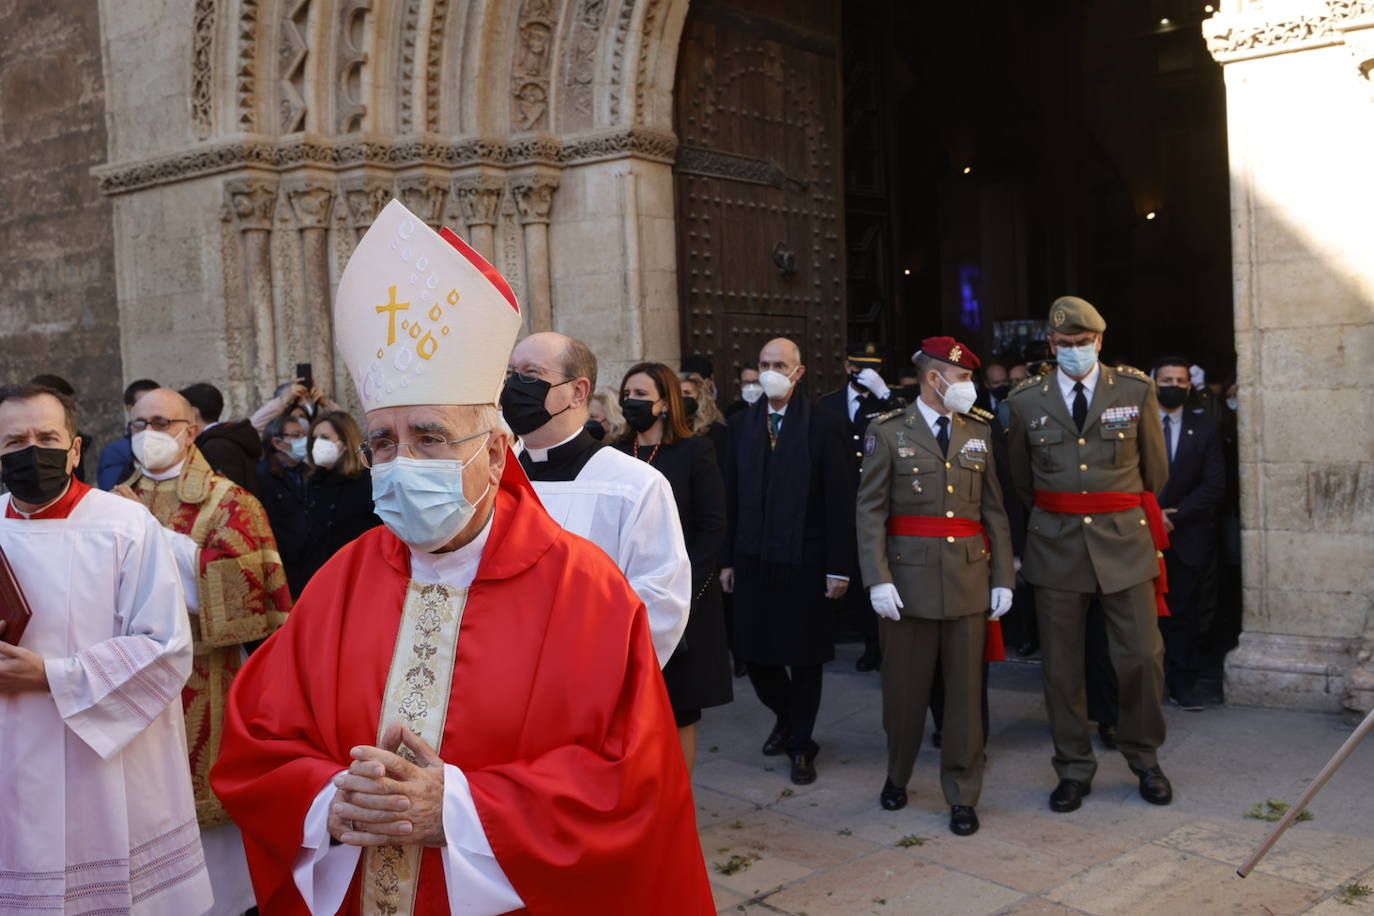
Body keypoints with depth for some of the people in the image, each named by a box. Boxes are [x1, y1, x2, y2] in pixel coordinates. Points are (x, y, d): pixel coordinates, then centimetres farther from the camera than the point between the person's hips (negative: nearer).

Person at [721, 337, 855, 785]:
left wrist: (839, 566, -11)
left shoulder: (823, 424, -6)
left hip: (804, 561, -3)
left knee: (804, 656, 7)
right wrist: (727, 559, 4)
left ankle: (800, 744, 26)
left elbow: (840, 499, -8)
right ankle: (786, 716, 37)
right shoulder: (742, 424, 7)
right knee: (753, 651, 8)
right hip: (753, 560, 4)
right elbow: (732, 496, 7)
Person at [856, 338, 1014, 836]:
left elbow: (994, 511, 9)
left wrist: (1003, 578, 4)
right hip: (909, 576, -2)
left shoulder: (979, 432, 9)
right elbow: (870, 511, -4)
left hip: (969, 576, 3)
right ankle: (897, 776, 31)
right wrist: (877, 579, -13)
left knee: (965, 689, 6)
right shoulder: (888, 432, -1)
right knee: (905, 686, 8)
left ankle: (962, 795, 17)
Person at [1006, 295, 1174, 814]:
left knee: (1142, 655, 2)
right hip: (1056, 546, 1)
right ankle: (1074, 769, 21)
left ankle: (1144, 759, 25)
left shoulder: (1136, 390, 1)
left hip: (1124, 542, 0)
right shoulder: (1027, 401, 2)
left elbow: (1155, 470, 11)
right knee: (1061, 665, 5)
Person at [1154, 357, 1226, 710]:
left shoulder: (1205, 429, 6)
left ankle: (1182, 685, 12)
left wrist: (1174, 516, -10)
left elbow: (1214, 487, -1)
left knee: (1184, 614, 3)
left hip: (1187, 537, 1)